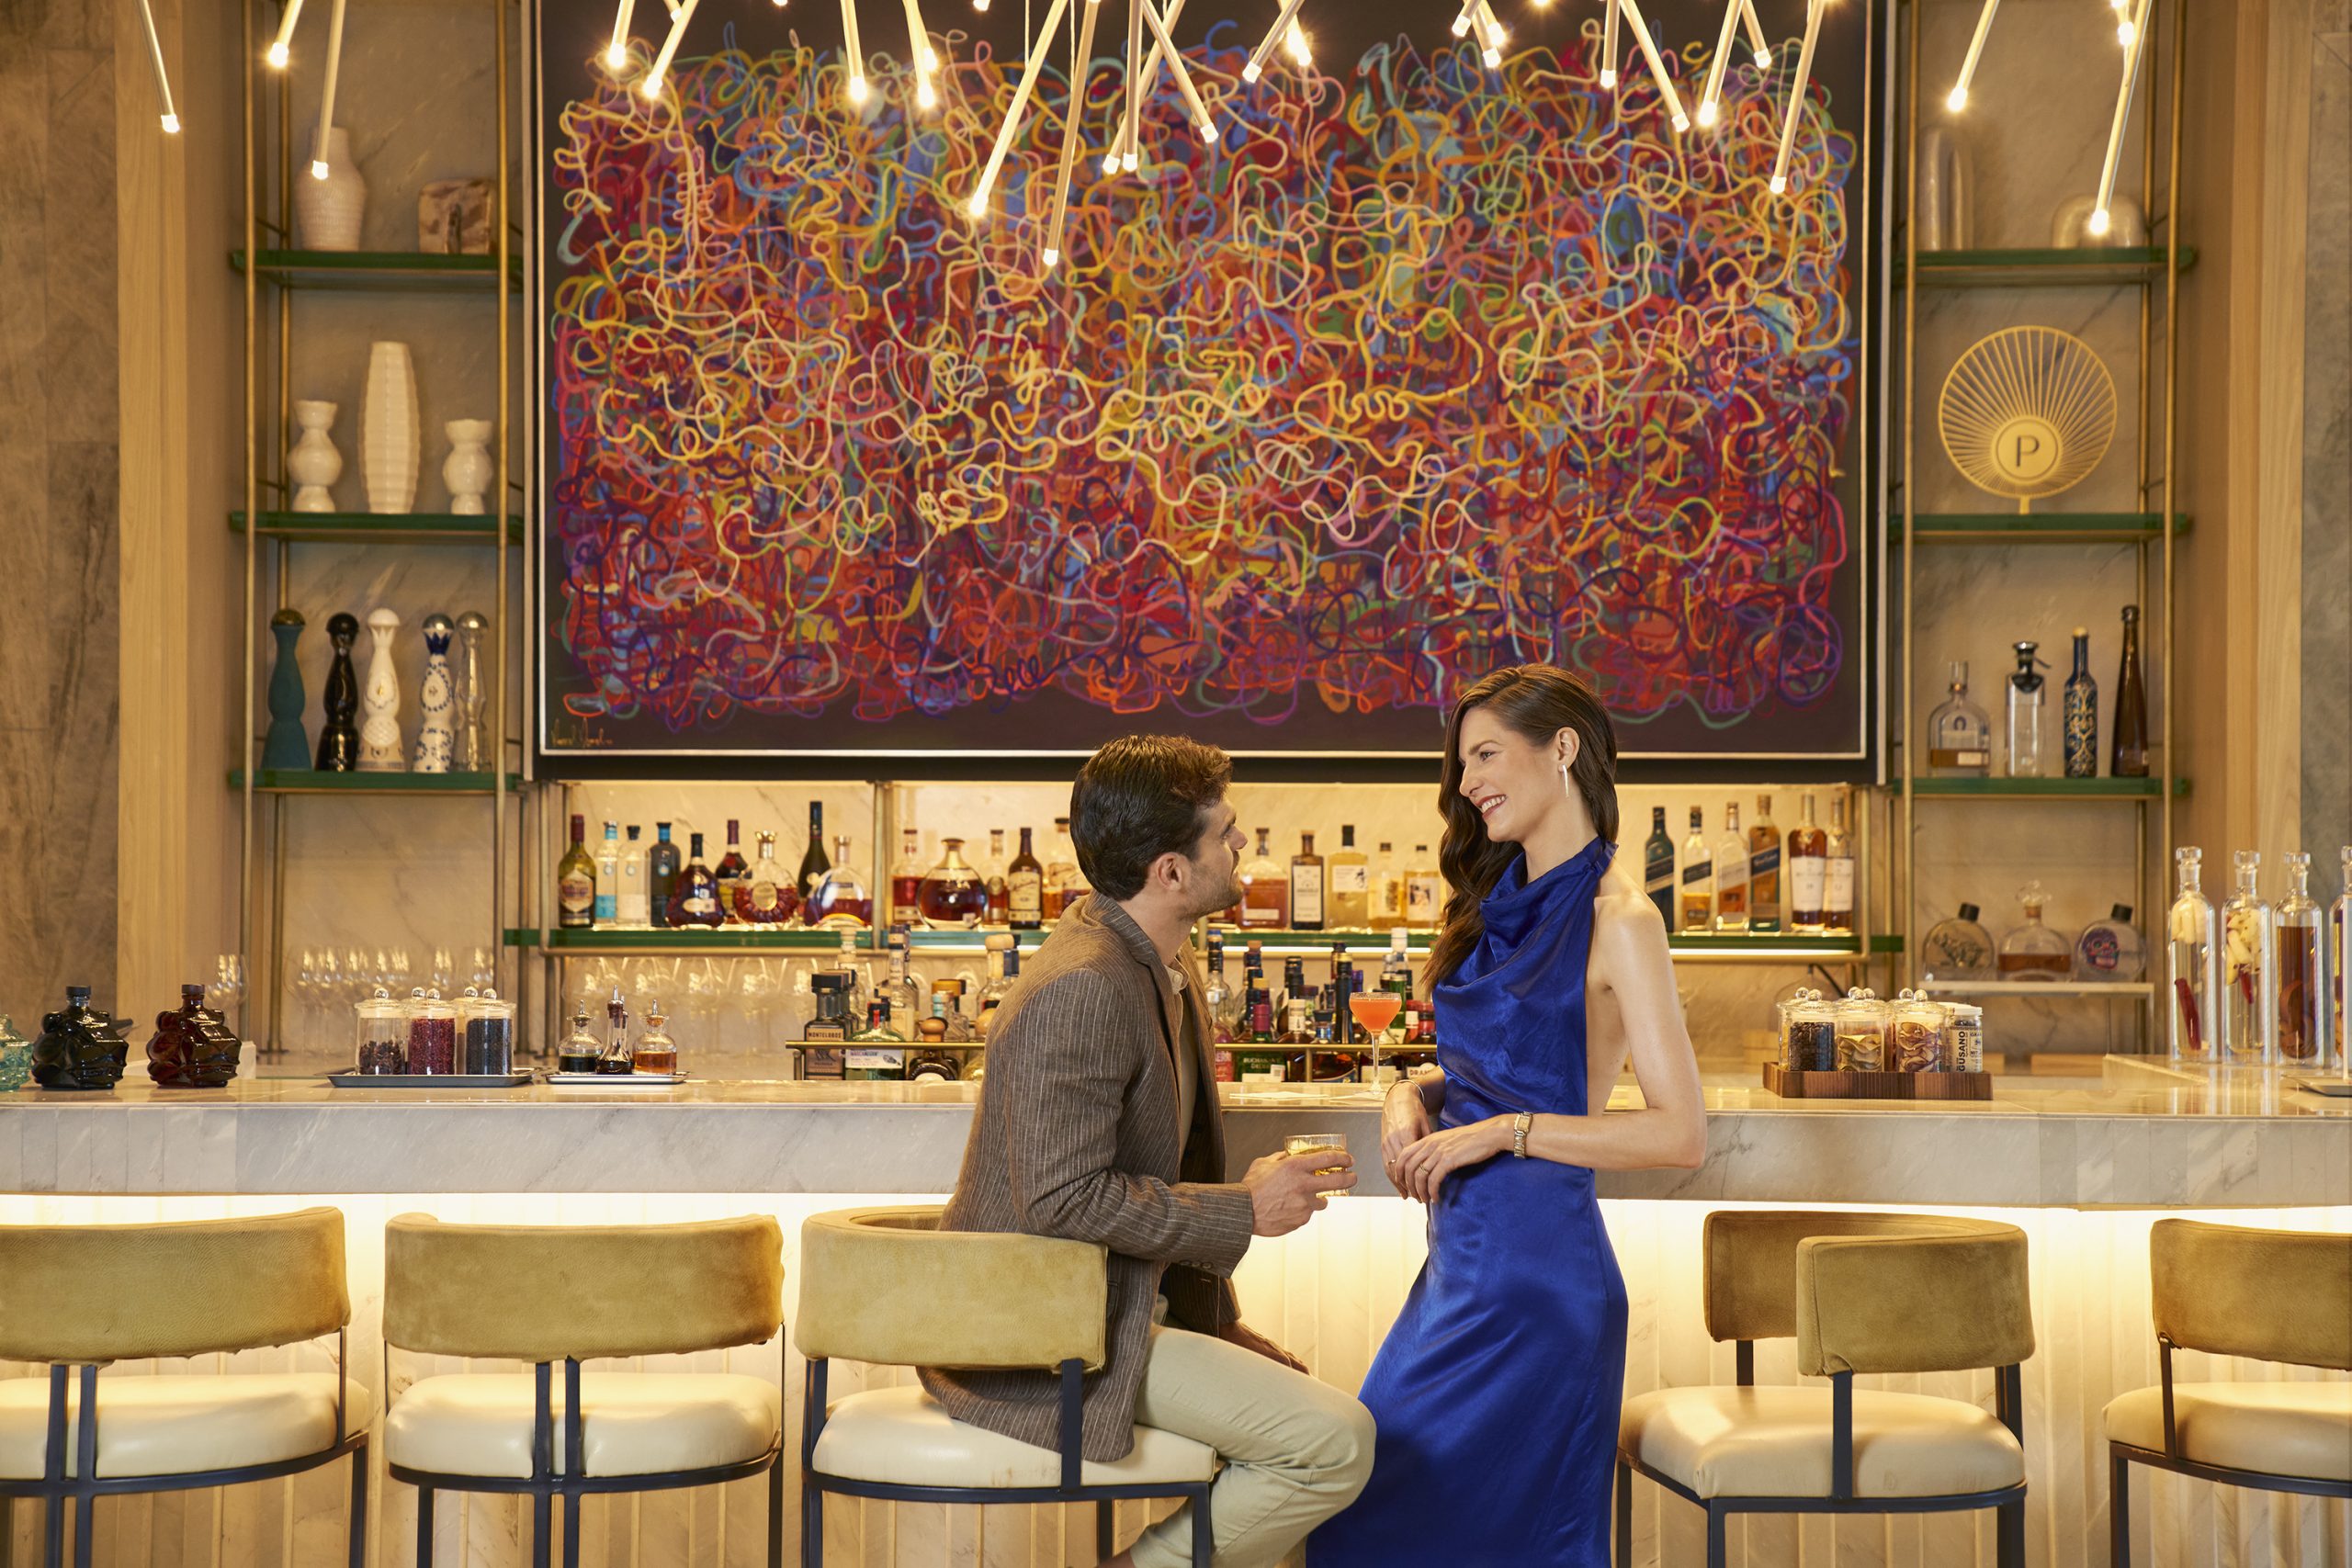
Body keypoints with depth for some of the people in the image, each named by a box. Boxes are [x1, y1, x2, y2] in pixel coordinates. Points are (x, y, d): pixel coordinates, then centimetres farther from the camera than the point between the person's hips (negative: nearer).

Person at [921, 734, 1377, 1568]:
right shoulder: (1082, 990, -21)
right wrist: (1243, 1208, -17)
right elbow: (1062, 1198, -26)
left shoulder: (1160, 968, 11)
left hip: (1110, 1306, 10)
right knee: (1336, 1443, -17)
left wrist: (1218, 1326, 14)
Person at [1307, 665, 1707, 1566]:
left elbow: (1680, 1134, -16)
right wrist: (1413, 1095, 2)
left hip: (1538, 1270, -8)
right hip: (1462, 1258, 8)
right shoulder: (1506, 902, 14)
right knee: (1366, 1489, 9)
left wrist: (1503, 1132, -18)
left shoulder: (1617, 918, -11)